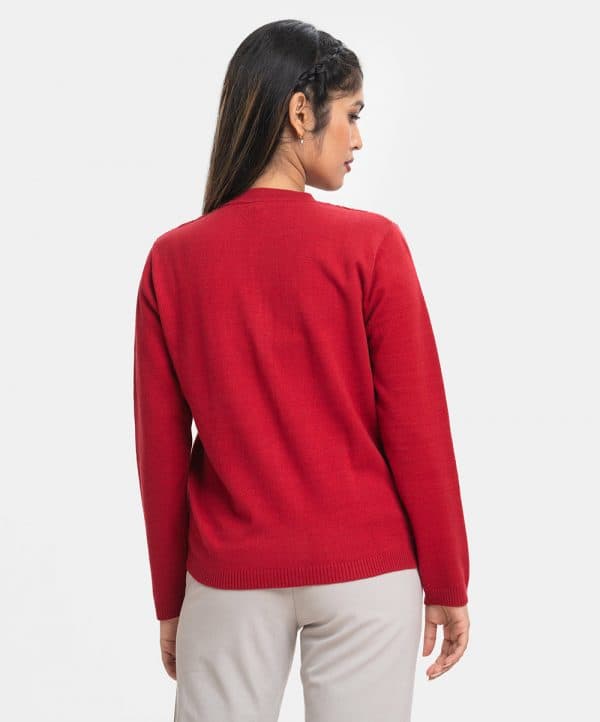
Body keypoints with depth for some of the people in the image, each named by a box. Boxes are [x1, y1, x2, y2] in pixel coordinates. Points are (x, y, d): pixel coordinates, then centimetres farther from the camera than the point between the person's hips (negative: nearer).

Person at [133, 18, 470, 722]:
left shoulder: (172, 259, -3)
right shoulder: (370, 245, -10)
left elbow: (161, 448, 0)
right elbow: (417, 428, -8)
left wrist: (169, 599, 10)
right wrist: (447, 584, 2)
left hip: (230, 576, 2)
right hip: (366, 571, -1)